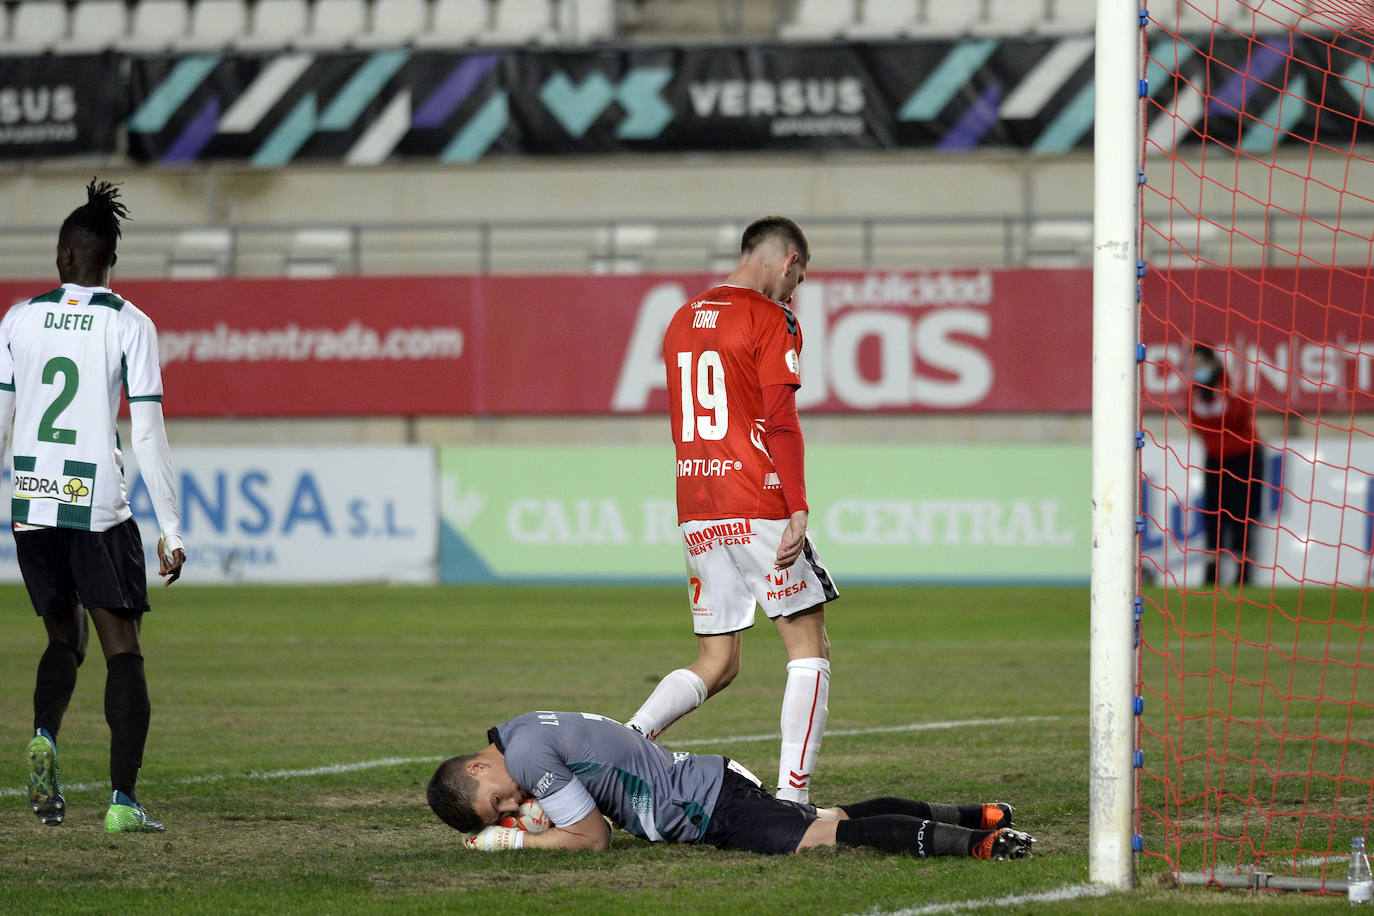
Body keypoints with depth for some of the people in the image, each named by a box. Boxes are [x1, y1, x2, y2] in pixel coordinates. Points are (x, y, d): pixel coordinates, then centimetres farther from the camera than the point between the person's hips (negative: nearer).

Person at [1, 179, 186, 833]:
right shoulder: (128, 325, -3)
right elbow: (148, 434, -7)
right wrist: (171, 530, -3)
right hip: (99, 506, -3)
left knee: (65, 637, 19)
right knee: (123, 651, 3)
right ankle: (123, 799, -7)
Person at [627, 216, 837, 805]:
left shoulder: (683, 320, 16)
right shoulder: (770, 320, -7)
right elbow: (780, 421, -14)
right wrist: (798, 511, -17)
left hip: (696, 513, 7)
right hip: (760, 510, -7)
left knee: (716, 664, 13)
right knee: (809, 650, 2)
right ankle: (791, 796, -5)